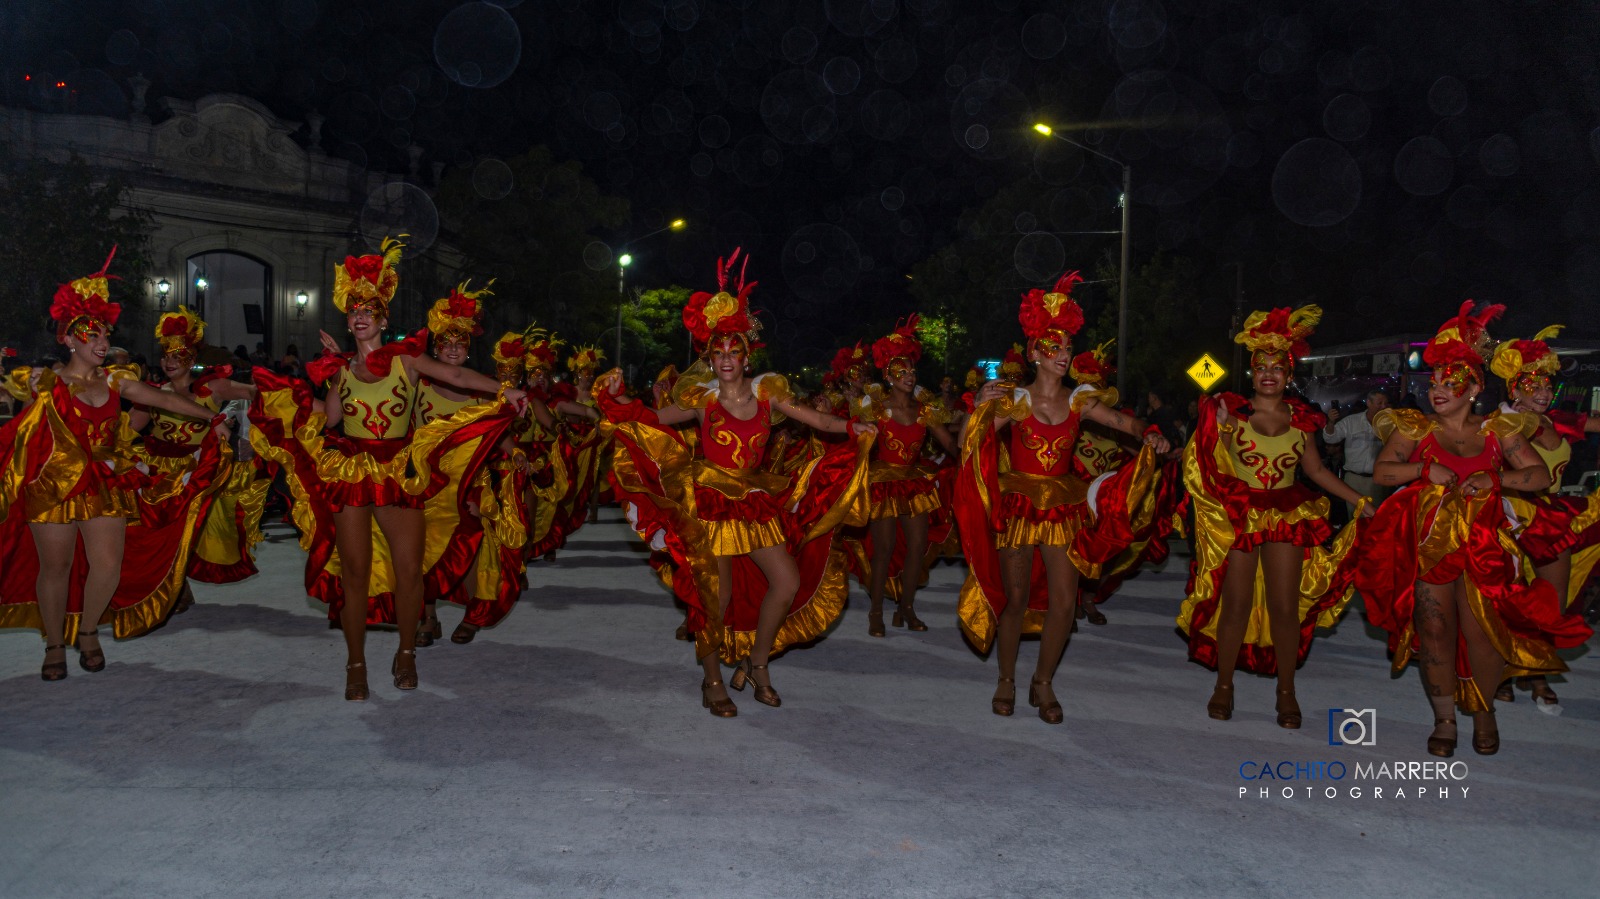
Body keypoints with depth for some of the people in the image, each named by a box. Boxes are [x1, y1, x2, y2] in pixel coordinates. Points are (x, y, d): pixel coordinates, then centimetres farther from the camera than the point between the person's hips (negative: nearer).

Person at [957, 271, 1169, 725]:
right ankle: (1007, 680, 22)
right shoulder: (1014, 400, -3)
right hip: (1018, 507, -3)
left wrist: (1148, 433, -21)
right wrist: (979, 409, -23)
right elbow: (969, 446, -8)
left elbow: (1123, 421, -1)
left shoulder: (1080, 401, 6)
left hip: (1064, 510, 3)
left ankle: (1044, 683, 15)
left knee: (1063, 601, -2)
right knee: (1016, 598, 3)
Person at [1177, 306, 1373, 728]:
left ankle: (1286, 691, 15)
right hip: (1238, 516, -2)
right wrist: (1217, 429, -21)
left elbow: (1315, 469, 13)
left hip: (1287, 518, 2)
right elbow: (1209, 464, -6)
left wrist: (1359, 500, 11)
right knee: (1236, 605, 2)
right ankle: (1224, 685, 16)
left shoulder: (1301, 418, 6)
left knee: (1285, 608, 2)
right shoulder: (1233, 411, -2)